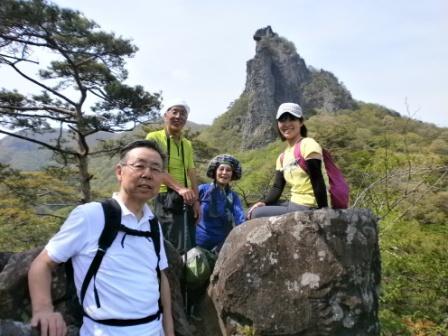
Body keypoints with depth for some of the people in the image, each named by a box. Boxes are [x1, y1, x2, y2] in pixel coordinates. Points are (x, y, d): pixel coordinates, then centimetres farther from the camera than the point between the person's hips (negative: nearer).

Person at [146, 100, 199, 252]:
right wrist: (180, 188, -28)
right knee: (179, 248, -13)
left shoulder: (187, 144, 17)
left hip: (187, 199, 7)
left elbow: (192, 173, 13)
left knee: (190, 245, 11)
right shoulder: (154, 138, -4)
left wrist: (196, 200, 2)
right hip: (166, 198, -7)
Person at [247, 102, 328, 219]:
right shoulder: (282, 157, 13)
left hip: (307, 209, -8)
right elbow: (277, 187, 7)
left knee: (257, 214, -10)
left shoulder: (308, 145, -11)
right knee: (254, 210, 11)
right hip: (293, 205, 8)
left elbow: (318, 183, -18)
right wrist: (264, 202, -11)